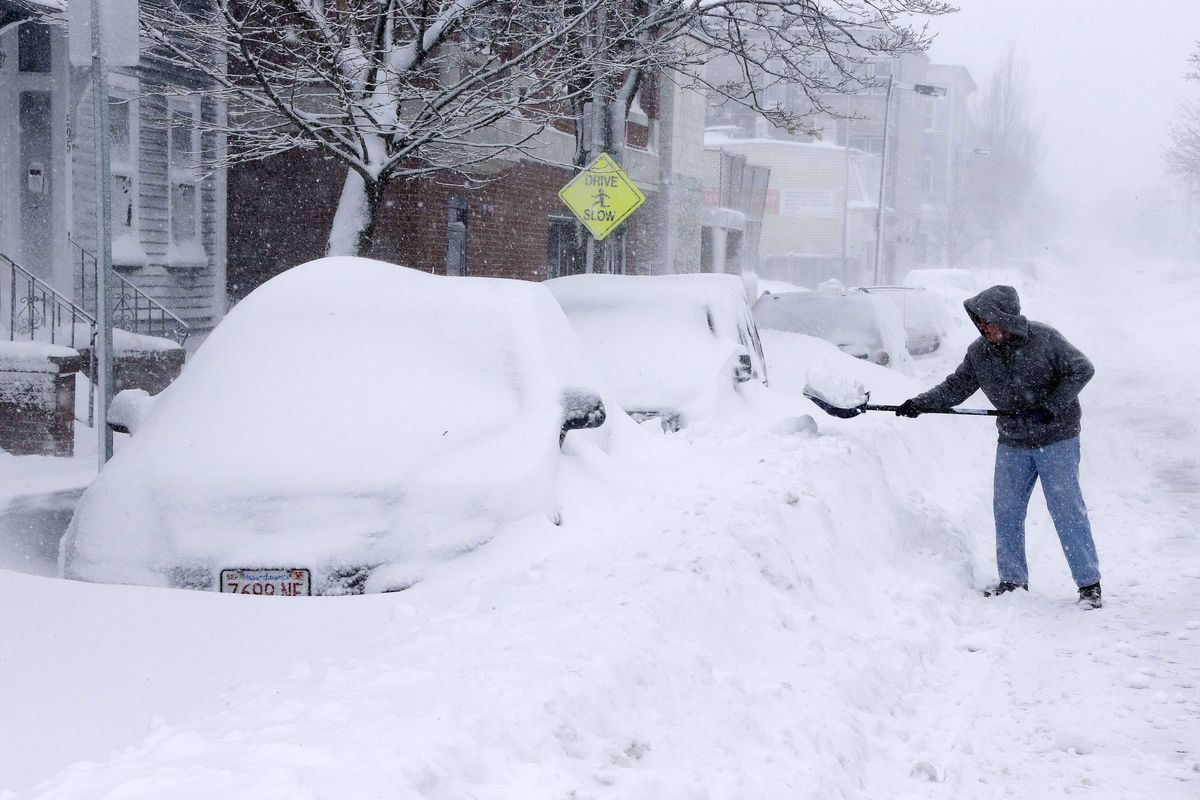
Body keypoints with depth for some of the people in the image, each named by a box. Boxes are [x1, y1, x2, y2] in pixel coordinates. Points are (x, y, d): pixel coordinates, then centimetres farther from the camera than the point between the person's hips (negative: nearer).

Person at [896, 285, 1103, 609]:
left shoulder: (1044, 339, -16)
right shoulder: (979, 352, -2)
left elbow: (1081, 370, -12)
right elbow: (955, 387, 5)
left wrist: (1050, 408, -20)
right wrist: (920, 403, -9)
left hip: (1057, 439, -5)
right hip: (1012, 442, 5)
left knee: (1067, 510, -5)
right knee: (1006, 510, 5)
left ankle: (1089, 583, 2)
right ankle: (1013, 579, 19)